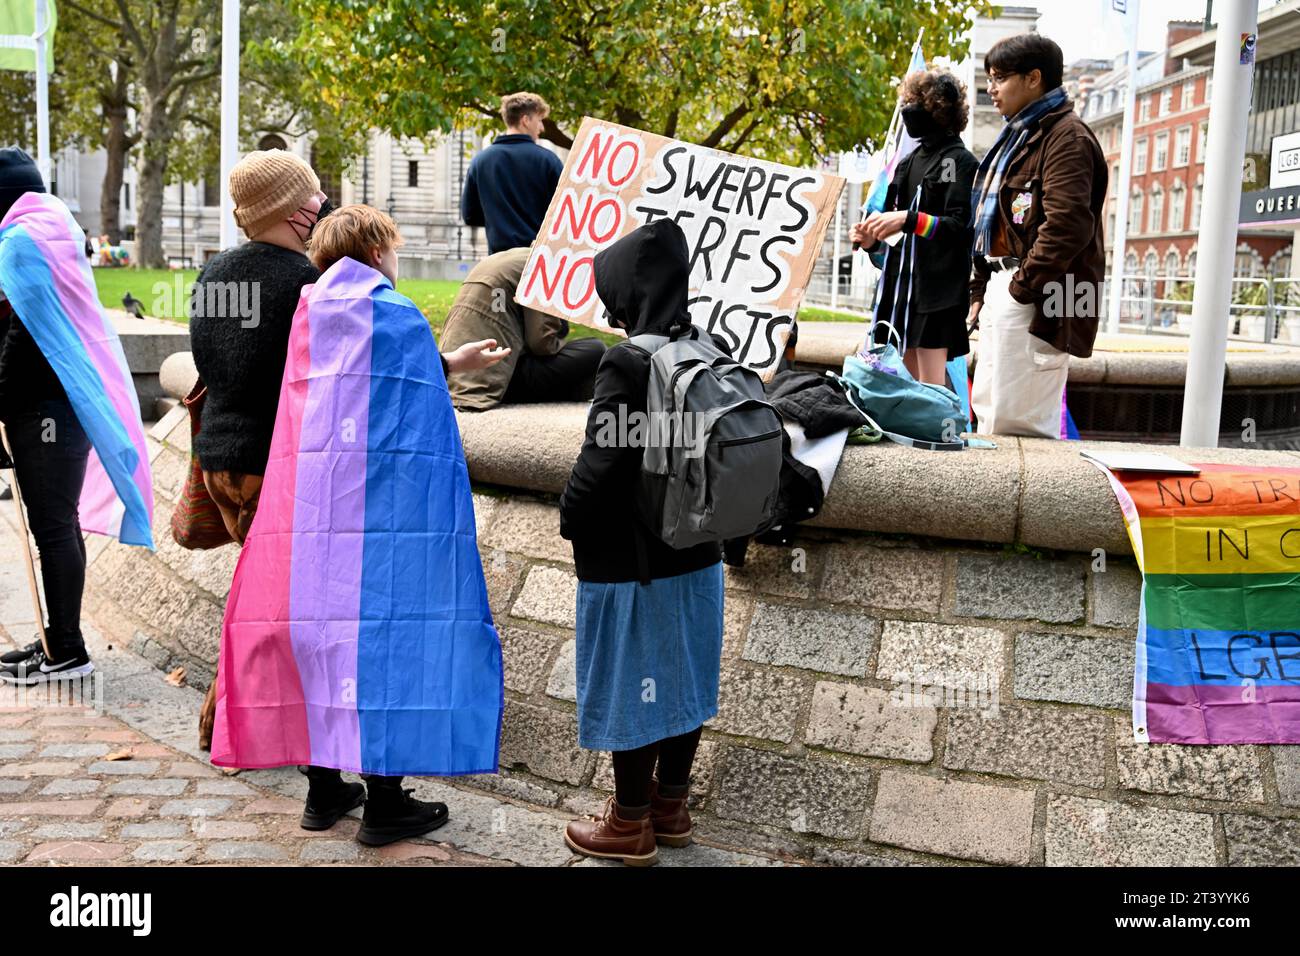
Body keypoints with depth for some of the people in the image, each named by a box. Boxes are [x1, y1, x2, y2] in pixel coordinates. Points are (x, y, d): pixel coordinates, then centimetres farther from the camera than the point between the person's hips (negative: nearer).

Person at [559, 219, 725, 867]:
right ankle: (670, 804, 34)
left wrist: (571, 520, -5)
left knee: (632, 687, 7)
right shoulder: (714, 353, -1)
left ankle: (631, 826, 23)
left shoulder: (626, 364, -22)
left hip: (631, 563, -7)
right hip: (697, 554, 7)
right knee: (683, 679, 18)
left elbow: (602, 462, -23)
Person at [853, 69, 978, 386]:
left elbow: (961, 227, -14)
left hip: (937, 292, -8)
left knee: (930, 391, -7)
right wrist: (872, 237, 4)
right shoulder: (908, 162, 17)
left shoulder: (961, 162, -5)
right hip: (899, 283, 8)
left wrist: (908, 219, -24)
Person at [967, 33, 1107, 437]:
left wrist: (1022, 285, -18)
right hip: (1002, 290, 10)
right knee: (987, 408, 13)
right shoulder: (1019, 135, 22)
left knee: (1016, 422, -13)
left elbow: (1066, 225, -21)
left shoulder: (1066, 137, -9)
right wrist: (981, 289, 19)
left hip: (1035, 300, -10)